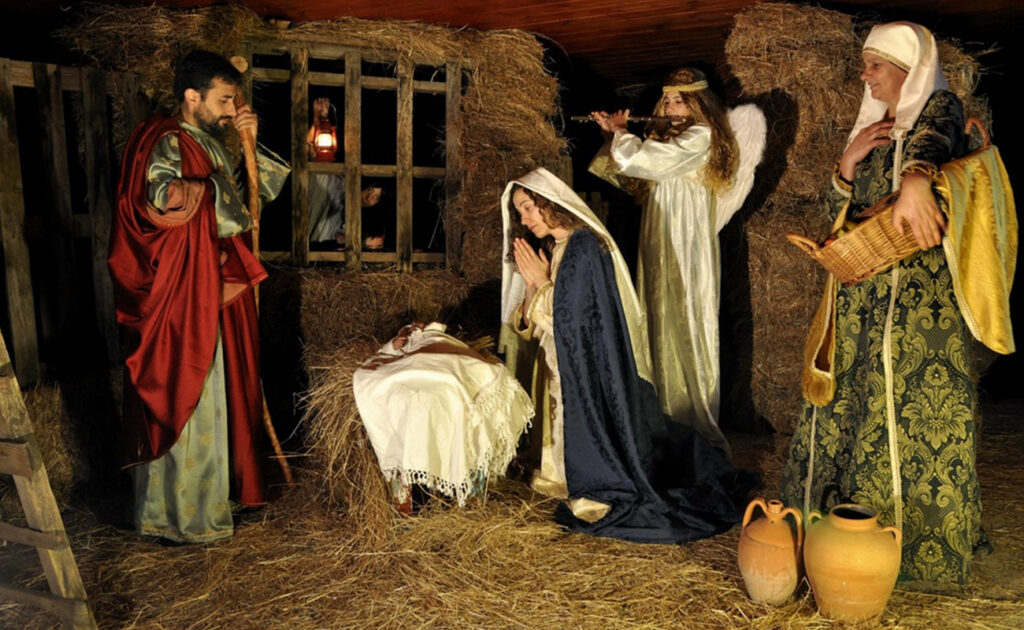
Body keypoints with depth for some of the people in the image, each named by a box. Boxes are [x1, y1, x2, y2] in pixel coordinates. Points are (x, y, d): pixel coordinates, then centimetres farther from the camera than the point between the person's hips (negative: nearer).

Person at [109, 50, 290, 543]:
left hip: (213, 296, 9)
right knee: (183, 402, -1)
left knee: (208, 399, 16)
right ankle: (179, 516, 12)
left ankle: (204, 497, 29)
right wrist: (212, 187, -18)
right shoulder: (167, 143, -13)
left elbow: (269, 187, 20)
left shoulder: (211, 146, 16)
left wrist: (251, 144, 6)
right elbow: (163, 194, -32)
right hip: (178, 298, -9)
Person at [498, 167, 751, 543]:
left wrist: (542, 281, -12)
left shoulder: (584, 246, -17)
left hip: (592, 368, -9)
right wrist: (530, 282, -7)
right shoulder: (552, 250, 10)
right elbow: (531, 325, 8)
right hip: (563, 368, 9)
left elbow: (571, 318, -22)